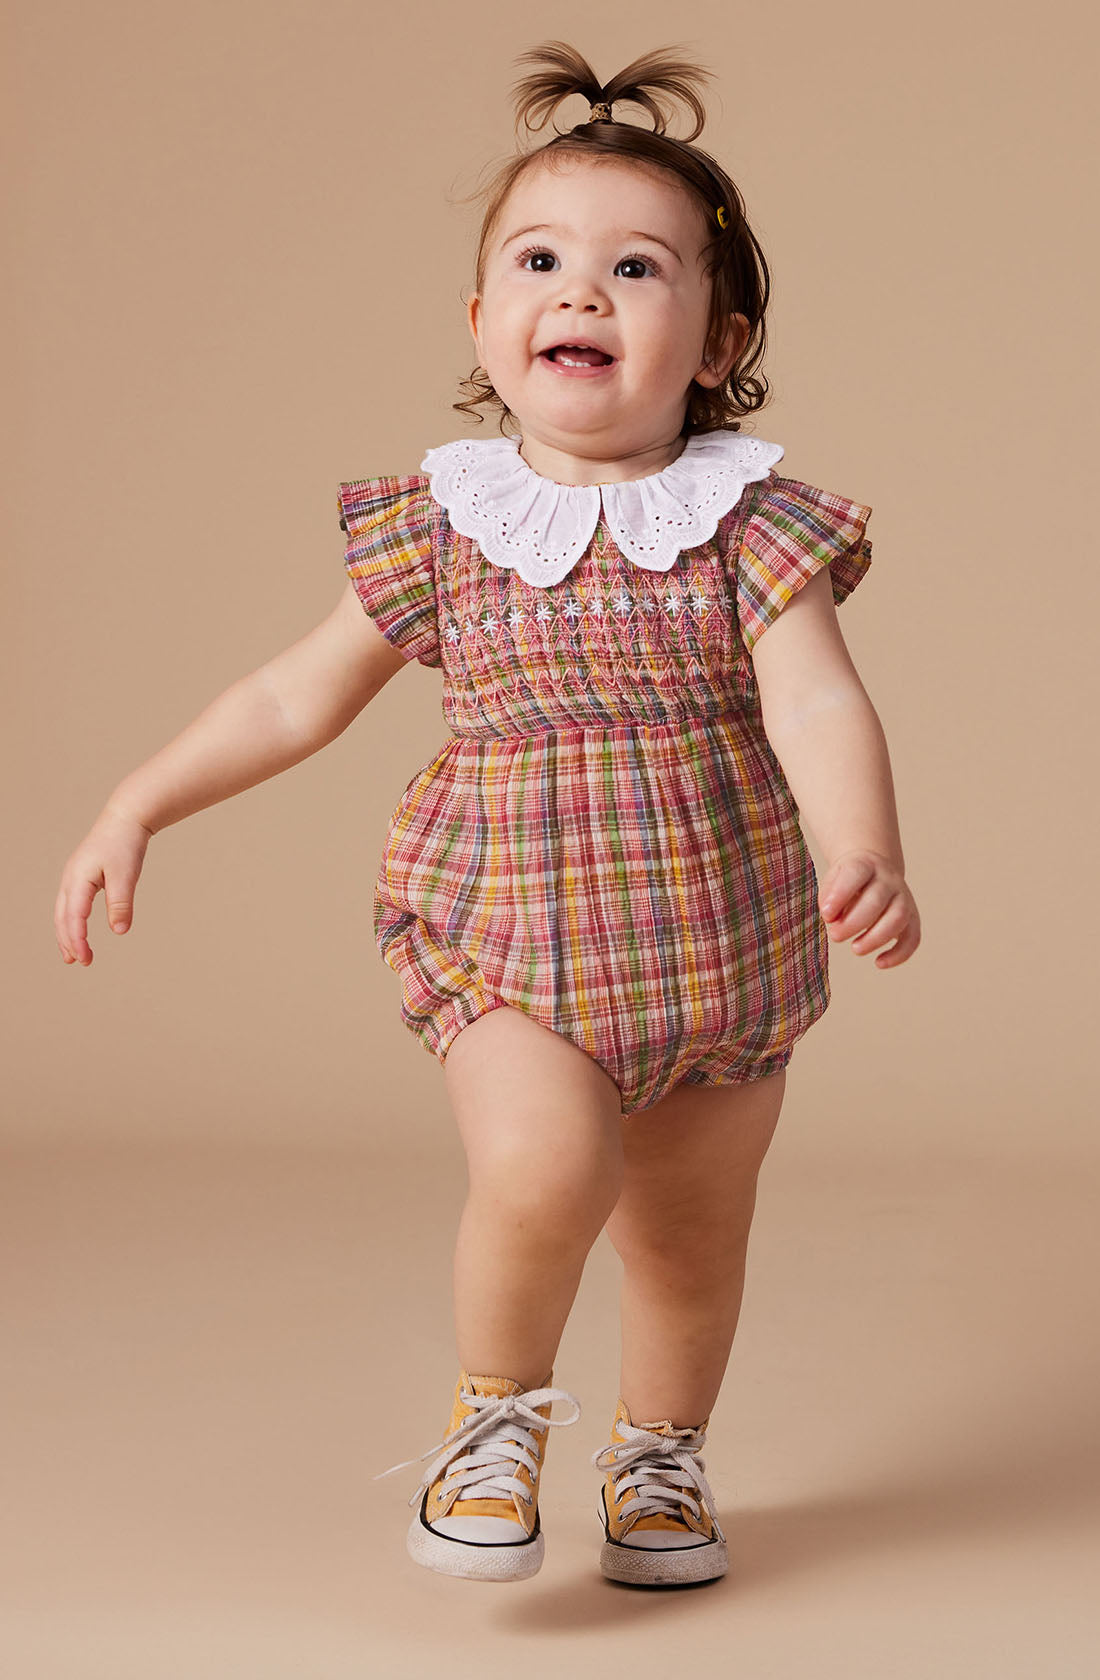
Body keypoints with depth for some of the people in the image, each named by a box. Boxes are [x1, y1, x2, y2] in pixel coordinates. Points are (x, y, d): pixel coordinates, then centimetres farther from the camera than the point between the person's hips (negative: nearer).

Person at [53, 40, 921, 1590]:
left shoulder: (749, 524, -7)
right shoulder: (443, 527, -3)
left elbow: (819, 708, -18)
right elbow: (300, 698, 8)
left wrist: (866, 855, -36)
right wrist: (136, 808, 5)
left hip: (720, 958, 1)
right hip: (508, 946, -1)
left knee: (691, 1242, 11)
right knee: (544, 1168, -24)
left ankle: (659, 1453, 40)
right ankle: (496, 1411, 4)